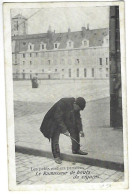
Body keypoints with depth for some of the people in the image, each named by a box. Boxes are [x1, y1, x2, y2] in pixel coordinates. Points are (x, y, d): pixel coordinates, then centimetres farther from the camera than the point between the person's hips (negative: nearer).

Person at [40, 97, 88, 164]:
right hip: (56, 121, -7)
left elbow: (77, 118, -1)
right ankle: (56, 156, 4)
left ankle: (76, 150, 24)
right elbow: (58, 118, -32)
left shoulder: (76, 106, -13)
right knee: (55, 139, -8)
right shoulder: (62, 103, -35)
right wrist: (64, 130, -31)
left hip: (67, 121, 7)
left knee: (75, 132, 7)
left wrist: (80, 130, -6)